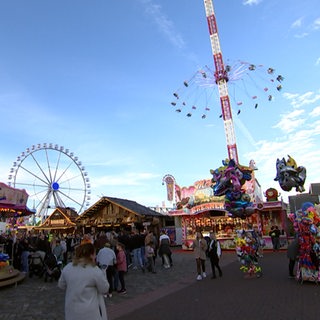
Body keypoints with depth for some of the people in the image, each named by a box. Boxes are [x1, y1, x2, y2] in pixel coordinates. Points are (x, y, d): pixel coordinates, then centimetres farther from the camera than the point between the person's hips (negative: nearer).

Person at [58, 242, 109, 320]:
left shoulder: (67, 268, -6)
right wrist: (102, 275, 3)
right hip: (90, 313, -4)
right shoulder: (95, 271, -21)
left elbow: (61, 285, 9)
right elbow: (104, 290, -9)